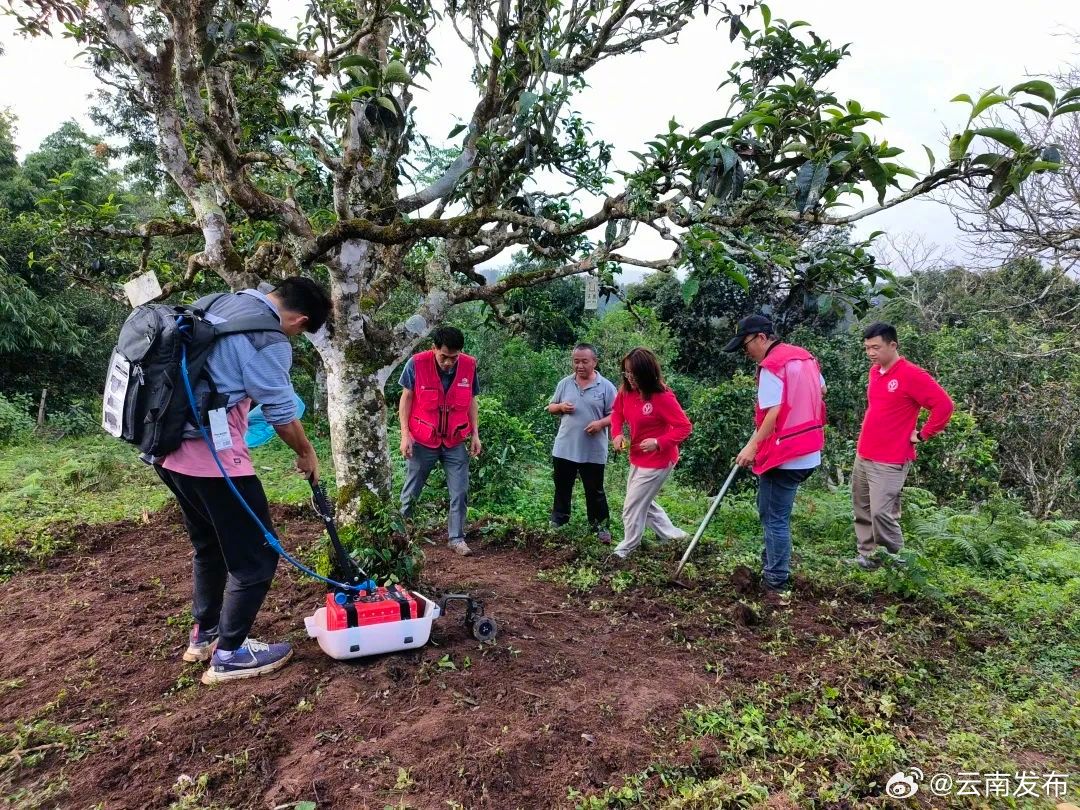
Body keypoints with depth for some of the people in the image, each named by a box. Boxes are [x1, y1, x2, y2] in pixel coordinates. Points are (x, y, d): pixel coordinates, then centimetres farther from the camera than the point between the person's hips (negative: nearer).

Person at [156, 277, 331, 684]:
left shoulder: (222, 303, 12)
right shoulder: (269, 338, -15)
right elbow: (282, 412, -7)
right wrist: (307, 454, 9)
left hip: (171, 446, 10)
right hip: (212, 453, -10)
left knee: (209, 545, 24)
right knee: (256, 554, 3)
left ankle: (204, 635, 37)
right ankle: (230, 654, 13)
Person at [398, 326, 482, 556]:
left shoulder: (469, 365, -8)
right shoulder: (416, 364, -15)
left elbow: (471, 401, 4)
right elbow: (406, 398, -5)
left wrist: (475, 434, 1)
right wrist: (405, 434, -10)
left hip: (455, 442, 2)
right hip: (422, 441, -1)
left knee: (460, 492, 1)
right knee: (411, 492, 12)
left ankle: (457, 539, 14)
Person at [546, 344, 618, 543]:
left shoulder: (606, 386, -4)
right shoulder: (564, 383, 4)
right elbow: (551, 407, 13)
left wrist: (601, 423, -21)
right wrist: (560, 407, -9)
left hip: (593, 451, -3)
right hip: (564, 448, 3)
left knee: (594, 491, 8)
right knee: (562, 488, 15)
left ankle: (600, 526, 21)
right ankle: (558, 523, 30)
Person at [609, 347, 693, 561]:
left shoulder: (662, 397, -25)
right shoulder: (626, 391, -5)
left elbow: (684, 427, -22)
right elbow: (617, 412, 11)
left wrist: (659, 443, -34)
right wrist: (617, 433, -8)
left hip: (658, 460, -8)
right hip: (638, 457, 8)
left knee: (633, 505, -1)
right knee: (643, 500, 22)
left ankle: (627, 547, 20)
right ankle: (672, 534, 38)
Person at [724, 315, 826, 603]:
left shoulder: (772, 365, -17)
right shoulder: (804, 356, 11)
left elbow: (773, 412, -24)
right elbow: (821, 389, 27)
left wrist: (753, 446, -20)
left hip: (784, 456, -9)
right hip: (808, 453, 9)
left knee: (775, 519, 0)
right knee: (772, 513, 22)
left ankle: (777, 587, 7)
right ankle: (770, 568, 33)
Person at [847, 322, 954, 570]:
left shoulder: (912, 375, -14)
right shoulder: (874, 371, 10)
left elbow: (944, 405, -17)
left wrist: (922, 435, -11)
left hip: (889, 461, -8)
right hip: (863, 456, 8)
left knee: (882, 513, -8)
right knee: (862, 509, 12)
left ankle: (896, 560, 10)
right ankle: (867, 556, 24)